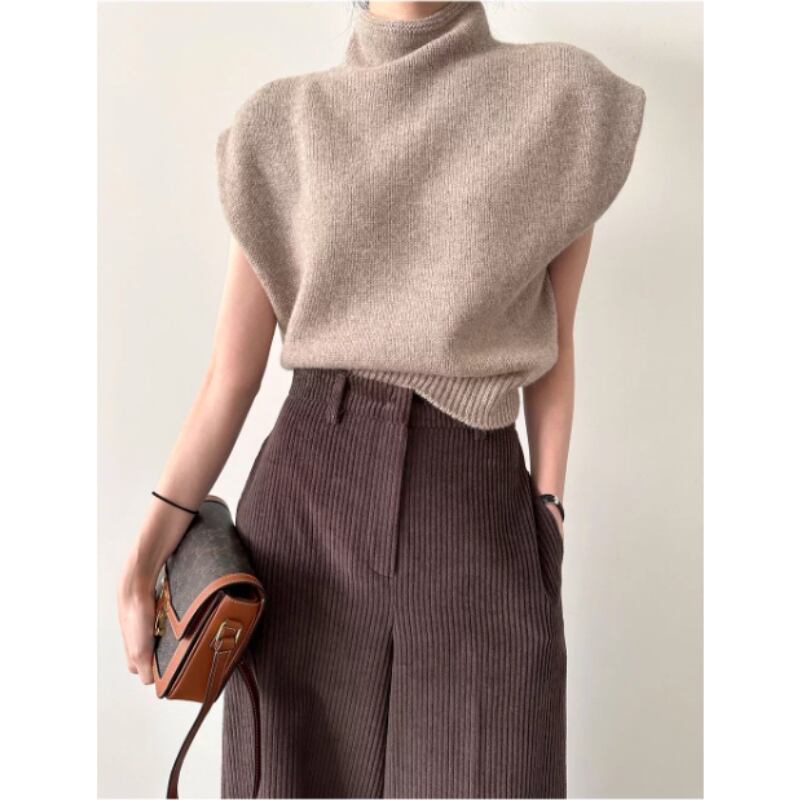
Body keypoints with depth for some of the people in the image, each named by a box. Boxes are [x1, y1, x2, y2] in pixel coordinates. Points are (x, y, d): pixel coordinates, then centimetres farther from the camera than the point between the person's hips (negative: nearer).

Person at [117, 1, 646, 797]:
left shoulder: (566, 105, 4)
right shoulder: (284, 129, 5)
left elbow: (552, 350, 6)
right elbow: (231, 372, 3)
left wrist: (548, 536, 1)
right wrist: (139, 567, -2)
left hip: (479, 507, 0)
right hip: (308, 496, 1)